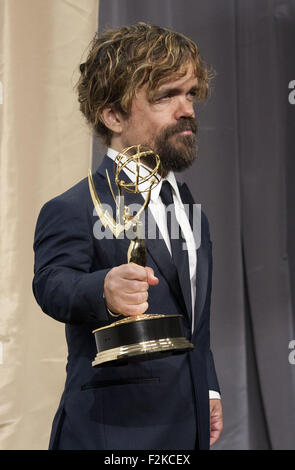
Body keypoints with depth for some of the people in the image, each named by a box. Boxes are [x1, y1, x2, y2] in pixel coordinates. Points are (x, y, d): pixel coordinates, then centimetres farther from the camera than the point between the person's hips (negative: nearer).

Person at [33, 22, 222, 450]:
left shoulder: (190, 208, 13)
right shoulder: (72, 211, -13)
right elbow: (53, 284, -32)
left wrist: (208, 390, 13)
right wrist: (105, 290, -52)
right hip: (111, 434, -7)